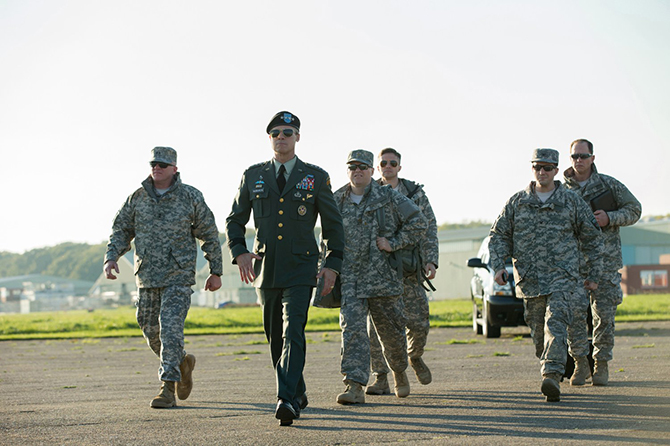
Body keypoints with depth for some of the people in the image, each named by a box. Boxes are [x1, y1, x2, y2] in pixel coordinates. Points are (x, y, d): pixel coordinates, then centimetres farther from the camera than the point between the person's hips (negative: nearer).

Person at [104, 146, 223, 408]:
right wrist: (111, 257, -5)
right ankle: (182, 363, 37)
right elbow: (121, 231, 13)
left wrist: (216, 272, 5)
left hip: (179, 278, -4)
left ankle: (168, 389, -14)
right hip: (147, 278, 4)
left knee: (170, 328, -16)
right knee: (151, 332, 10)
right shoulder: (137, 198, 7)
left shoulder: (190, 197, -1)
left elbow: (209, 235, 5)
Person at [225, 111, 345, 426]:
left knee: (293, 333, -17)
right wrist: (239, 252, -4)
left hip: (300, 270, -3)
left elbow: (333, 225, 8)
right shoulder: (253, 176, 9)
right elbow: (235, 220, 14)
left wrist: (333, 264, -1)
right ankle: (298, 395, 27)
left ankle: (287, 401, -23)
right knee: (275, 338, 10)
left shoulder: (316, 177, 4)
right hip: (264, 268, 3)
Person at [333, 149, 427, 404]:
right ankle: (354, 387, -19)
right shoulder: (337, 201, 10)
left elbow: (418, 221, 0)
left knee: (391, 331, 10)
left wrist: (394, 243, -8)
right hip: (349, 280, 2)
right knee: (352, 329, -13)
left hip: (383, 276, -1)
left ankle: (399, 372, 39)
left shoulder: (388, 197, 0)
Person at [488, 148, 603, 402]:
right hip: (530, 280, 3)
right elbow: (499, 235, 12)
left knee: (556, 325, -19)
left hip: (563, 276, -3)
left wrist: (594, 275, 12)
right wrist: (498, 265, -3)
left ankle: (552, 376, -29)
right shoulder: (517, 202, 9)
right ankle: (553, 369, 26)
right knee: (538, 332, 7)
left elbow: (592, 238, 13)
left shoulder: (571, 201, 6)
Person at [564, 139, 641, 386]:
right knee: (574, 312, -5)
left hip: (606, 257, -1)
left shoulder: (609, 184, 4)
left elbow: (634, 209, 6)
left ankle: (601, 365, 7)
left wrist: (609, 218, -10)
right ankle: (580, 363, 6)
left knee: (604, 313, -3)